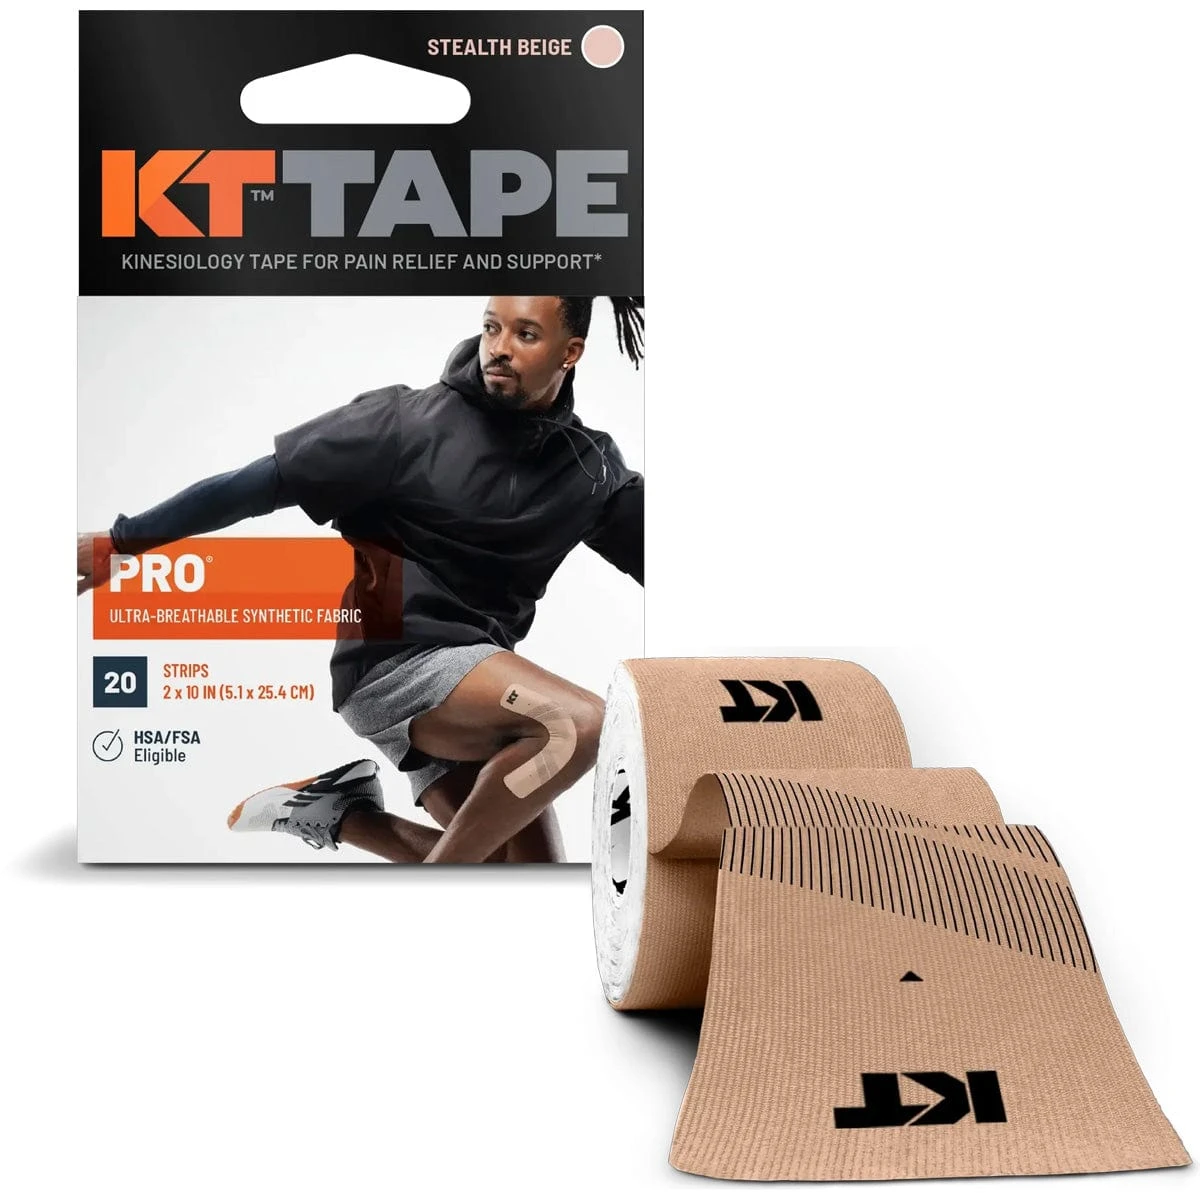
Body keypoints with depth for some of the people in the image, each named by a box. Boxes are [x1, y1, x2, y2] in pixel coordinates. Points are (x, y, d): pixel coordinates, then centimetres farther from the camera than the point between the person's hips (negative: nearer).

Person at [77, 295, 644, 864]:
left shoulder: (591, 468, 3)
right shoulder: (411, 421, -10)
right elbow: (260, 483, -10)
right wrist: (118, 541, -10)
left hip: (475, 689, 6)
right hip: (394, 662, -6)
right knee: (580, 725, -29)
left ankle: (341, 809, 15)